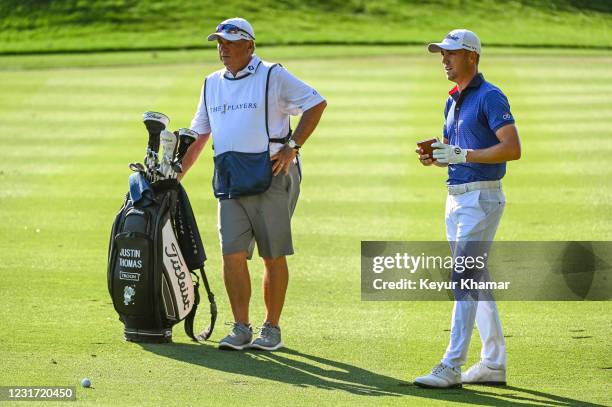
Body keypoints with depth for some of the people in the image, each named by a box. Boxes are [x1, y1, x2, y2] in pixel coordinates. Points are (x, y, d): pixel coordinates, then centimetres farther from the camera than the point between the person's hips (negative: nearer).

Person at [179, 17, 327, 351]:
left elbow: (316, 103, -4)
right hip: (229, 182, 5)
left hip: (270, 176, -5)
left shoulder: (273, 76, -1)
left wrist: (292, 146, -11)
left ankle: (271, 329, 8)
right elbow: (198, 135, 23)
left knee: (273, 256, 0)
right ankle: (241, 329, 1)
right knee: (232, 254, -4)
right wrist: (176, 173, 17)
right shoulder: (212, 84, 17)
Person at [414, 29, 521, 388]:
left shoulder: (490, 97, -12)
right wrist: (433, 157, 1)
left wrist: (463, 155, -23)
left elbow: (513, 148, -22)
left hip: (482, 198, -10)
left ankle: (451, 367, -15)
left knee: (464, 279, -13)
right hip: (456, 199, 10)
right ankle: (494, 364, 18)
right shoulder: (453, 102, 16)